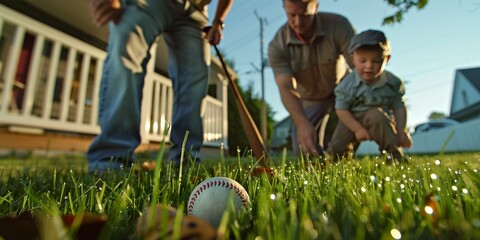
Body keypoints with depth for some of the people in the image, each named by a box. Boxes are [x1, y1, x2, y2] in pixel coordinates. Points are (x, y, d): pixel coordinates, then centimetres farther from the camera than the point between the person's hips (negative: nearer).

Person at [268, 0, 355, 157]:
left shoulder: (338, 25, -24)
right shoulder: (277, 46, -24)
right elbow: (286, 88, -34)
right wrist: (302, 123, -51)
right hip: (309, 99, 1)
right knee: (302, 150, -7)